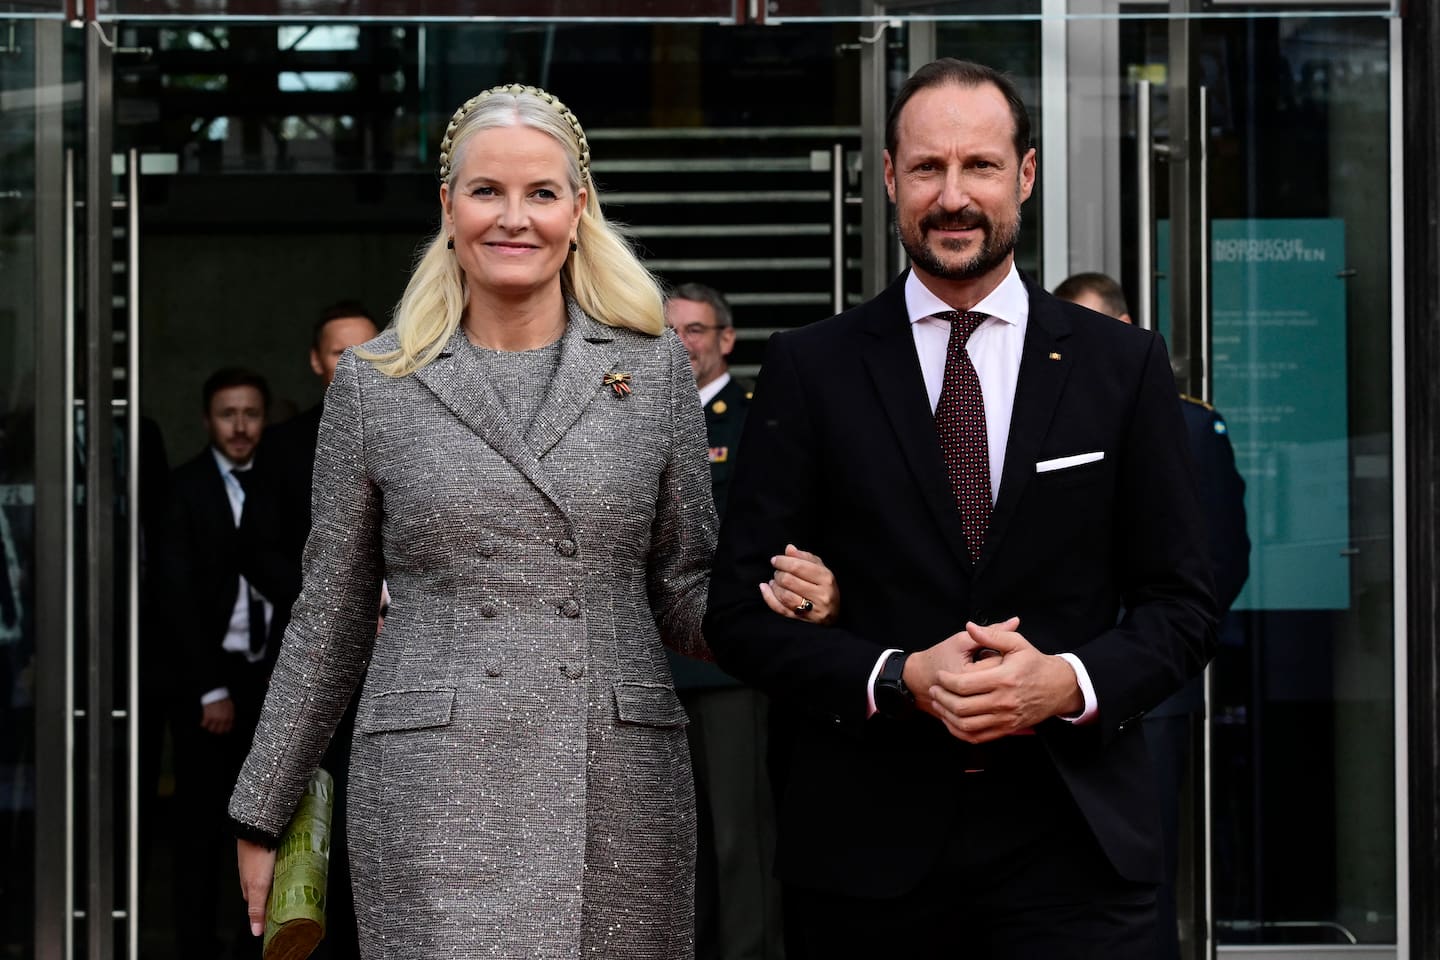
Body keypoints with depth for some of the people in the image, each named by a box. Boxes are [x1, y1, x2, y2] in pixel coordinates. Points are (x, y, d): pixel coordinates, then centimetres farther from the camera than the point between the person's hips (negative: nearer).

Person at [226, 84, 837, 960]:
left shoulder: (656, 368, 7)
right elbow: (331, 620, 10)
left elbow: (685, 593, 9)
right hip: (435, 796, -1)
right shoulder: (373, 383, 5)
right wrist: (261, 815, 11)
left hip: (621, 790, 1)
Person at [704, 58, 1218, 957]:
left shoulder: (1126, 366, 4)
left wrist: (1069, 681, -14)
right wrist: (900, 680, -14)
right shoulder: (810, 368, 2)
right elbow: (741, 611, 1)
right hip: (870, 842, 0)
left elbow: (1182, 606, 5)